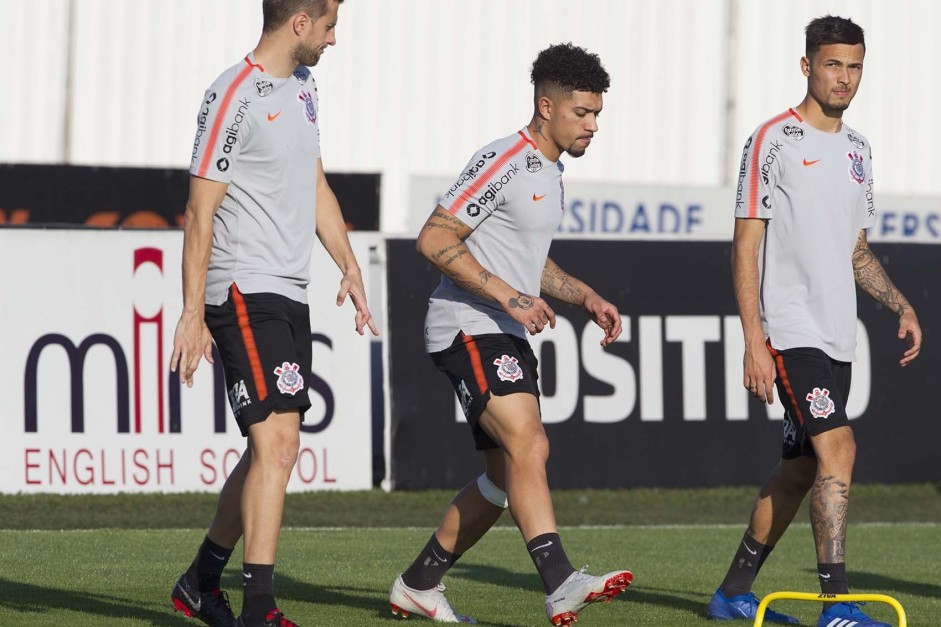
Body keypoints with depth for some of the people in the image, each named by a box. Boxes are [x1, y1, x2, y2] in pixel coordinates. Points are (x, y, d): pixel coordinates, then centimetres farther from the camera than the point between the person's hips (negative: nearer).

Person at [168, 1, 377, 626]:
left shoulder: (303, 86, 16)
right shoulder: (235, 97, -12)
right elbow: (200, 211, -12)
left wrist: (350, 267, 19)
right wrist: (192, 314, -15)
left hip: (290, 293, 9)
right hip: (245, 292, -9)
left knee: (275, 449, 13)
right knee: (276, 444, -16)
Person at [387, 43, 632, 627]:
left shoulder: (550, 172, 18)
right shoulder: (504, 162, -12)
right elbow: (434, 239, -18)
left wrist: (585, 296, 17)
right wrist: (508, 296, -23)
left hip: (508, 336, 10)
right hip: (469, 329, -10)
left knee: (507, 475, 11)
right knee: (528, 447, -25)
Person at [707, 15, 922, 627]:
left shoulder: (857, 148, 16)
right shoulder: (773, 141, -7)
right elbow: (747, 245, -9)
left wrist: (901, 305, 10)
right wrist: (754, 340, -16)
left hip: (836, 335, 8)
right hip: (790, 331, -8)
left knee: (800, 469, 11)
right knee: (837, 447, -19)